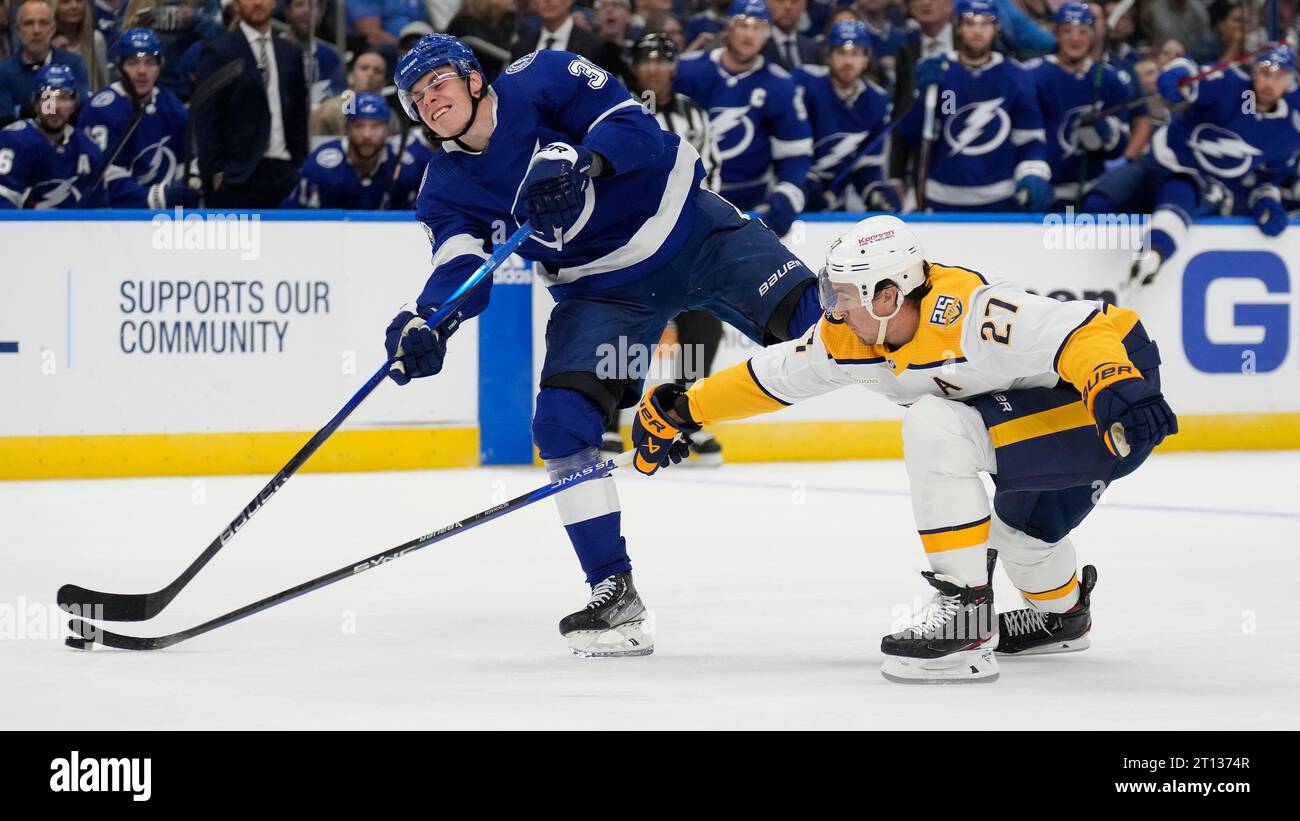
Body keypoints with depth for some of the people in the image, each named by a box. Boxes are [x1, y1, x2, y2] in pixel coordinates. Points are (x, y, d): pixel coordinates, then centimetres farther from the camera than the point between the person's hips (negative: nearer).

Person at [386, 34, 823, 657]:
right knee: (561, 423, -13)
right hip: (602, 289, 3)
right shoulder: (445, 189, -2)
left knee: (812, 323, -19)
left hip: (689, 229, -3)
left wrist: (581, 164, -38)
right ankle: (614, 595, -7)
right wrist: (424, 323, -34)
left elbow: (632, 125, -19)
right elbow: (461, 270, -13)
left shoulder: (541, 80, -13)